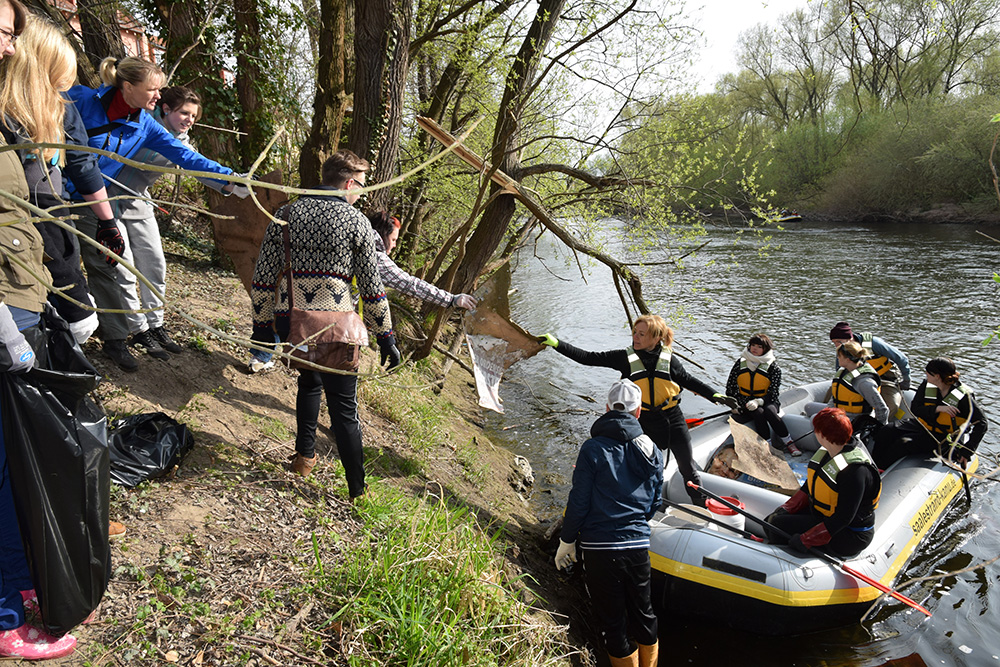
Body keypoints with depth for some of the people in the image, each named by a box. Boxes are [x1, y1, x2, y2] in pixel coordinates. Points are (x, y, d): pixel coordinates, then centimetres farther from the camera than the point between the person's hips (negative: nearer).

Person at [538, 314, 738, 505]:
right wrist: (556, 343, -19)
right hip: (645, 423, 0)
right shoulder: (626, 358, -9)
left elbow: (690, 381, 9)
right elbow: (588, 358, -11)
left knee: (687, 469, 12)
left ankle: (702, 507, 32)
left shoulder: (669, 360, -7)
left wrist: (716, 396, 1)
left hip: (674, 420, 1)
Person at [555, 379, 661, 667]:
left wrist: (567, 541, 1)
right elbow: (654, 504, 11)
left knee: (612, 621, 10)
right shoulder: (652, 451, 4)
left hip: (599, 548, -4)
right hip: (638, 545, 4)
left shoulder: (593, 448, -11)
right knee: (643, 614, 21)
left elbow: (578, 501, -11)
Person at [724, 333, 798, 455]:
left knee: (769, 412, -34)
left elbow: (773, 392, -10)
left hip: (767, 402, -1)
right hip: (746, 402, 1)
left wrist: (758, 401, -26)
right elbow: (730, 386, 7)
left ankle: (788, 443, -25)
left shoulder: (773, 367, -3)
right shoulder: (741, 363, 4)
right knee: (758, 413, -33)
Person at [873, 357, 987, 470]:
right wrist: (937, 408, -26)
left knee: (904, 443, -29)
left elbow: (981, 423, -15)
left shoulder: (964, 396, -17)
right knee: (885, 433, -17)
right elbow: (914, 409, -7)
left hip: (943, 438, -6)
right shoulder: (926, 385, -3)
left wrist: (967, 451, -22)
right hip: (922, 426, 6)